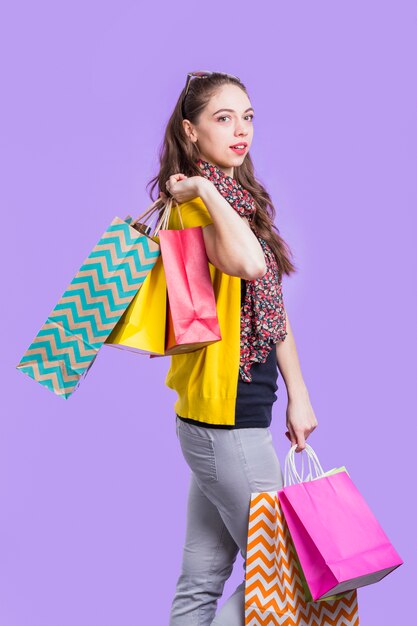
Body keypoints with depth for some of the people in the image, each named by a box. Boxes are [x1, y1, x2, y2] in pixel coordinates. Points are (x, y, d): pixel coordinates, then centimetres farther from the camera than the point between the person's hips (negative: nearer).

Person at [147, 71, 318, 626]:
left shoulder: (242, 198, 16)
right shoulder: (194, 202, -13)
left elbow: (272, 307, 17)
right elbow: (247, 262, -36)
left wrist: (297, 393, 14)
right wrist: (206, 190, -22)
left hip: (237, 413, 9)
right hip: (225, 418, -9)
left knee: (203, 580, 13)